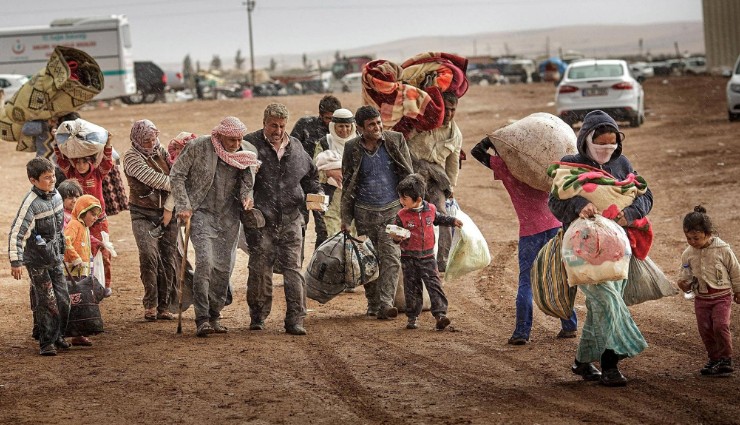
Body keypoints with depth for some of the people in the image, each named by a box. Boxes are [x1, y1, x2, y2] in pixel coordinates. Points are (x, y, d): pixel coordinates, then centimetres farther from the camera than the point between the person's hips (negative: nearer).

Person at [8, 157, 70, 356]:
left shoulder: (55, 195, 2)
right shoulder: (31, 203, -21)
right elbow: (16, 233, -24)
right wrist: (16, 261, -27)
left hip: (55, 258, 7)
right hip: (37, 261, -7)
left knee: (63, 299, 9)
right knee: (47, 302, -4)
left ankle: (58, 336, 25)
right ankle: (46, 343, 7)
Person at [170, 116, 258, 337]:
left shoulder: (243, 154, 4)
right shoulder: (198, 147, -10)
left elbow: (246, 180, 18)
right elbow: (176, 175, -6)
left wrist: (246, 195, -4)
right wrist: (183, 206, -12)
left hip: (228, 217, 5)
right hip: (201, 212, -5)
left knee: (223, 267, 6)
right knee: (205, 261, -19)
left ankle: (214, 316, 21)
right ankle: (202, 319, -17)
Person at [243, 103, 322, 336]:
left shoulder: (295, 147, 13)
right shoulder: (250, 144, -2)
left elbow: (310, 175, 26)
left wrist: (317, 192, 8)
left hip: (290, 220, 3)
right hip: (260, 221, -3)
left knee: (293, 269, -1)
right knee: (260, 270, 2)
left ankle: (295, 319, 0)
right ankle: (257, 316, 16)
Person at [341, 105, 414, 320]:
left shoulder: (396, 141, -2)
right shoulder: (352, 149, -1)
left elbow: (408, 175, 5)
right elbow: (347, 185, 5)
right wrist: (346, 218, 4)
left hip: (392, 209, -1)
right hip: (364, 211, 1)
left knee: (391, 257, -12)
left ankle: (386, 303, -17)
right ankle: (373, 304, 18)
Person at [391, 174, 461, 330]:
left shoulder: (430, 210, -1)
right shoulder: (402, 215, -7)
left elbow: (439, 219, 22)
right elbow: (397, 234, -2)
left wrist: (453, 221, 16)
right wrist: (396, 237, -23)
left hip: (427, 256, 1)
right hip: (409, 257, -1)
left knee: (434, 285, -8)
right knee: (411, 288, 5)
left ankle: (440, 314, -11)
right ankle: (413, 317, 14)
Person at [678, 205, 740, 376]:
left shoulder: (722, 249, -11)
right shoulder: (688, 254, -2)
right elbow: (686, 275, 10)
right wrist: (684, 283, -13)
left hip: (722, 295, -4)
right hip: (701, 298, 4)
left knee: (720, 325, -17)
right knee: (705, 330, 3)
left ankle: (726, 358, -5)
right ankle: (714, 359, 18)